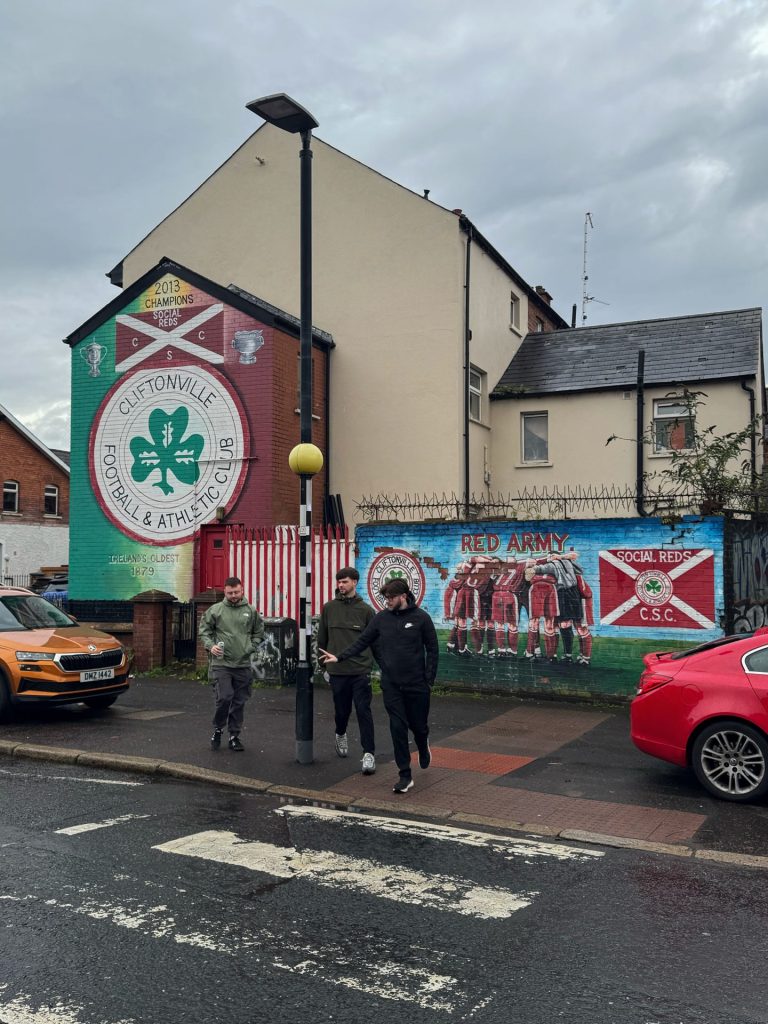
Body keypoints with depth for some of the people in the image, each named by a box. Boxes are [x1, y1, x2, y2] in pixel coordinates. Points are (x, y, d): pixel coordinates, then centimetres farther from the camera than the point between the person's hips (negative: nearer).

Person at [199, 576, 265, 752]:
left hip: (243, 665, 3)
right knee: (224, 698, -11)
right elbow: (204, 630, 5)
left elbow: (259, 632, 16)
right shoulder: (215, 610, 1)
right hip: (221, 664, -2)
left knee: (239, 702, 7)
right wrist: (210, 646, -10)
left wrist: (251, 647, 2)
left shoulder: (251, 611, 6)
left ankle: (234, 735, 20)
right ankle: (217, 729, 13)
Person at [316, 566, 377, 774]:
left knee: (363, 710, -5)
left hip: (360, 670, -2)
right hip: (337, 670, 2)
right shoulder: (329, 608, 3)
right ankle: (341, 735, 44)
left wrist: (369, 661, 1)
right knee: (341, 709, 15)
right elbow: (322, 638, 11)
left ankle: (369, 753, -2)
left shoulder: (365, 610, -1)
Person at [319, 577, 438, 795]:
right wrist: (340, 657, -9)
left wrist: (429, 679, -6)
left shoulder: (420, 617, -7)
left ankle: (423, 748, 47)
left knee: (418, 725, 12)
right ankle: (405, 775, 10)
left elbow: (432, 649, -3)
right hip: (391, 685, 2)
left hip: (417, 685, -2)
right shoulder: (381, 618, 0)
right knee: (398, 728, 0)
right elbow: (362, 641, 2)